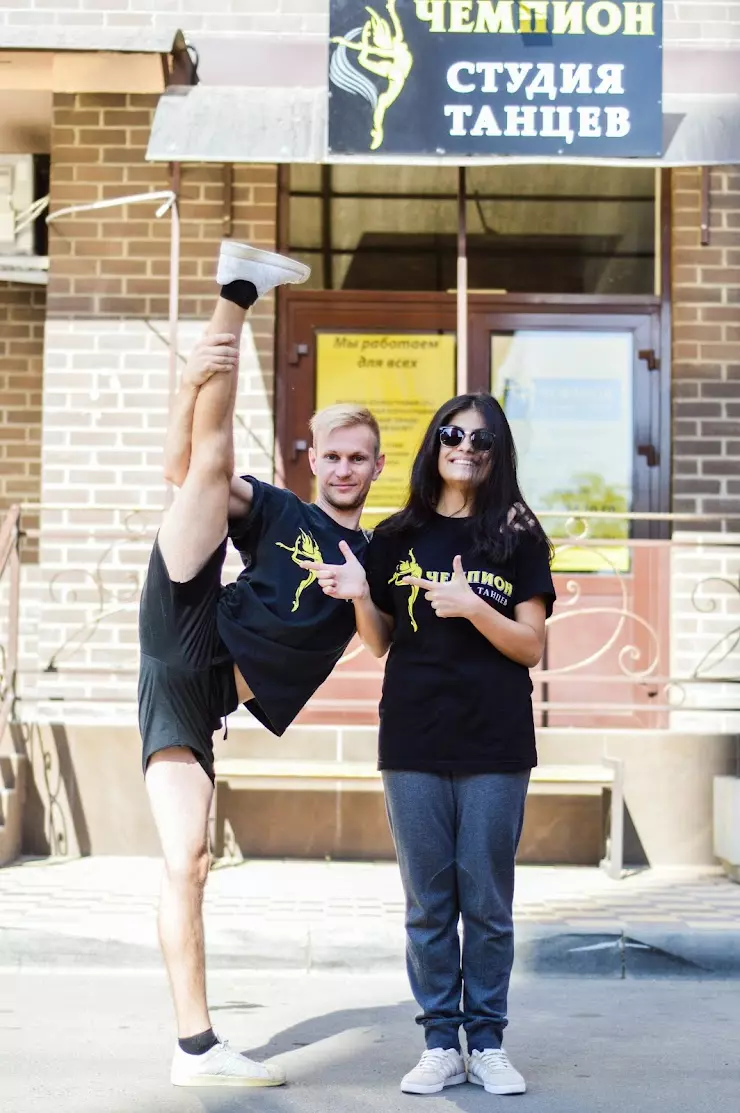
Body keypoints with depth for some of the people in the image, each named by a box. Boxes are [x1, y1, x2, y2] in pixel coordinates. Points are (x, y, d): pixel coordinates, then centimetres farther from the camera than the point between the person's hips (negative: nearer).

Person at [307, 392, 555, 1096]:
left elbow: (530, 646, -1)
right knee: (428, 904, 6)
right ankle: (441, 1045, 15)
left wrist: (471, 606, -16)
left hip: (494, 747, -1)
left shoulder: (518, 539, 3)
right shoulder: (396, 538, 8)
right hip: (414, 745, 1)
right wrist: (359, 597, -9)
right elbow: (379, 644, 11)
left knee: (487, 904, 4)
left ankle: (487, 1045, 16)